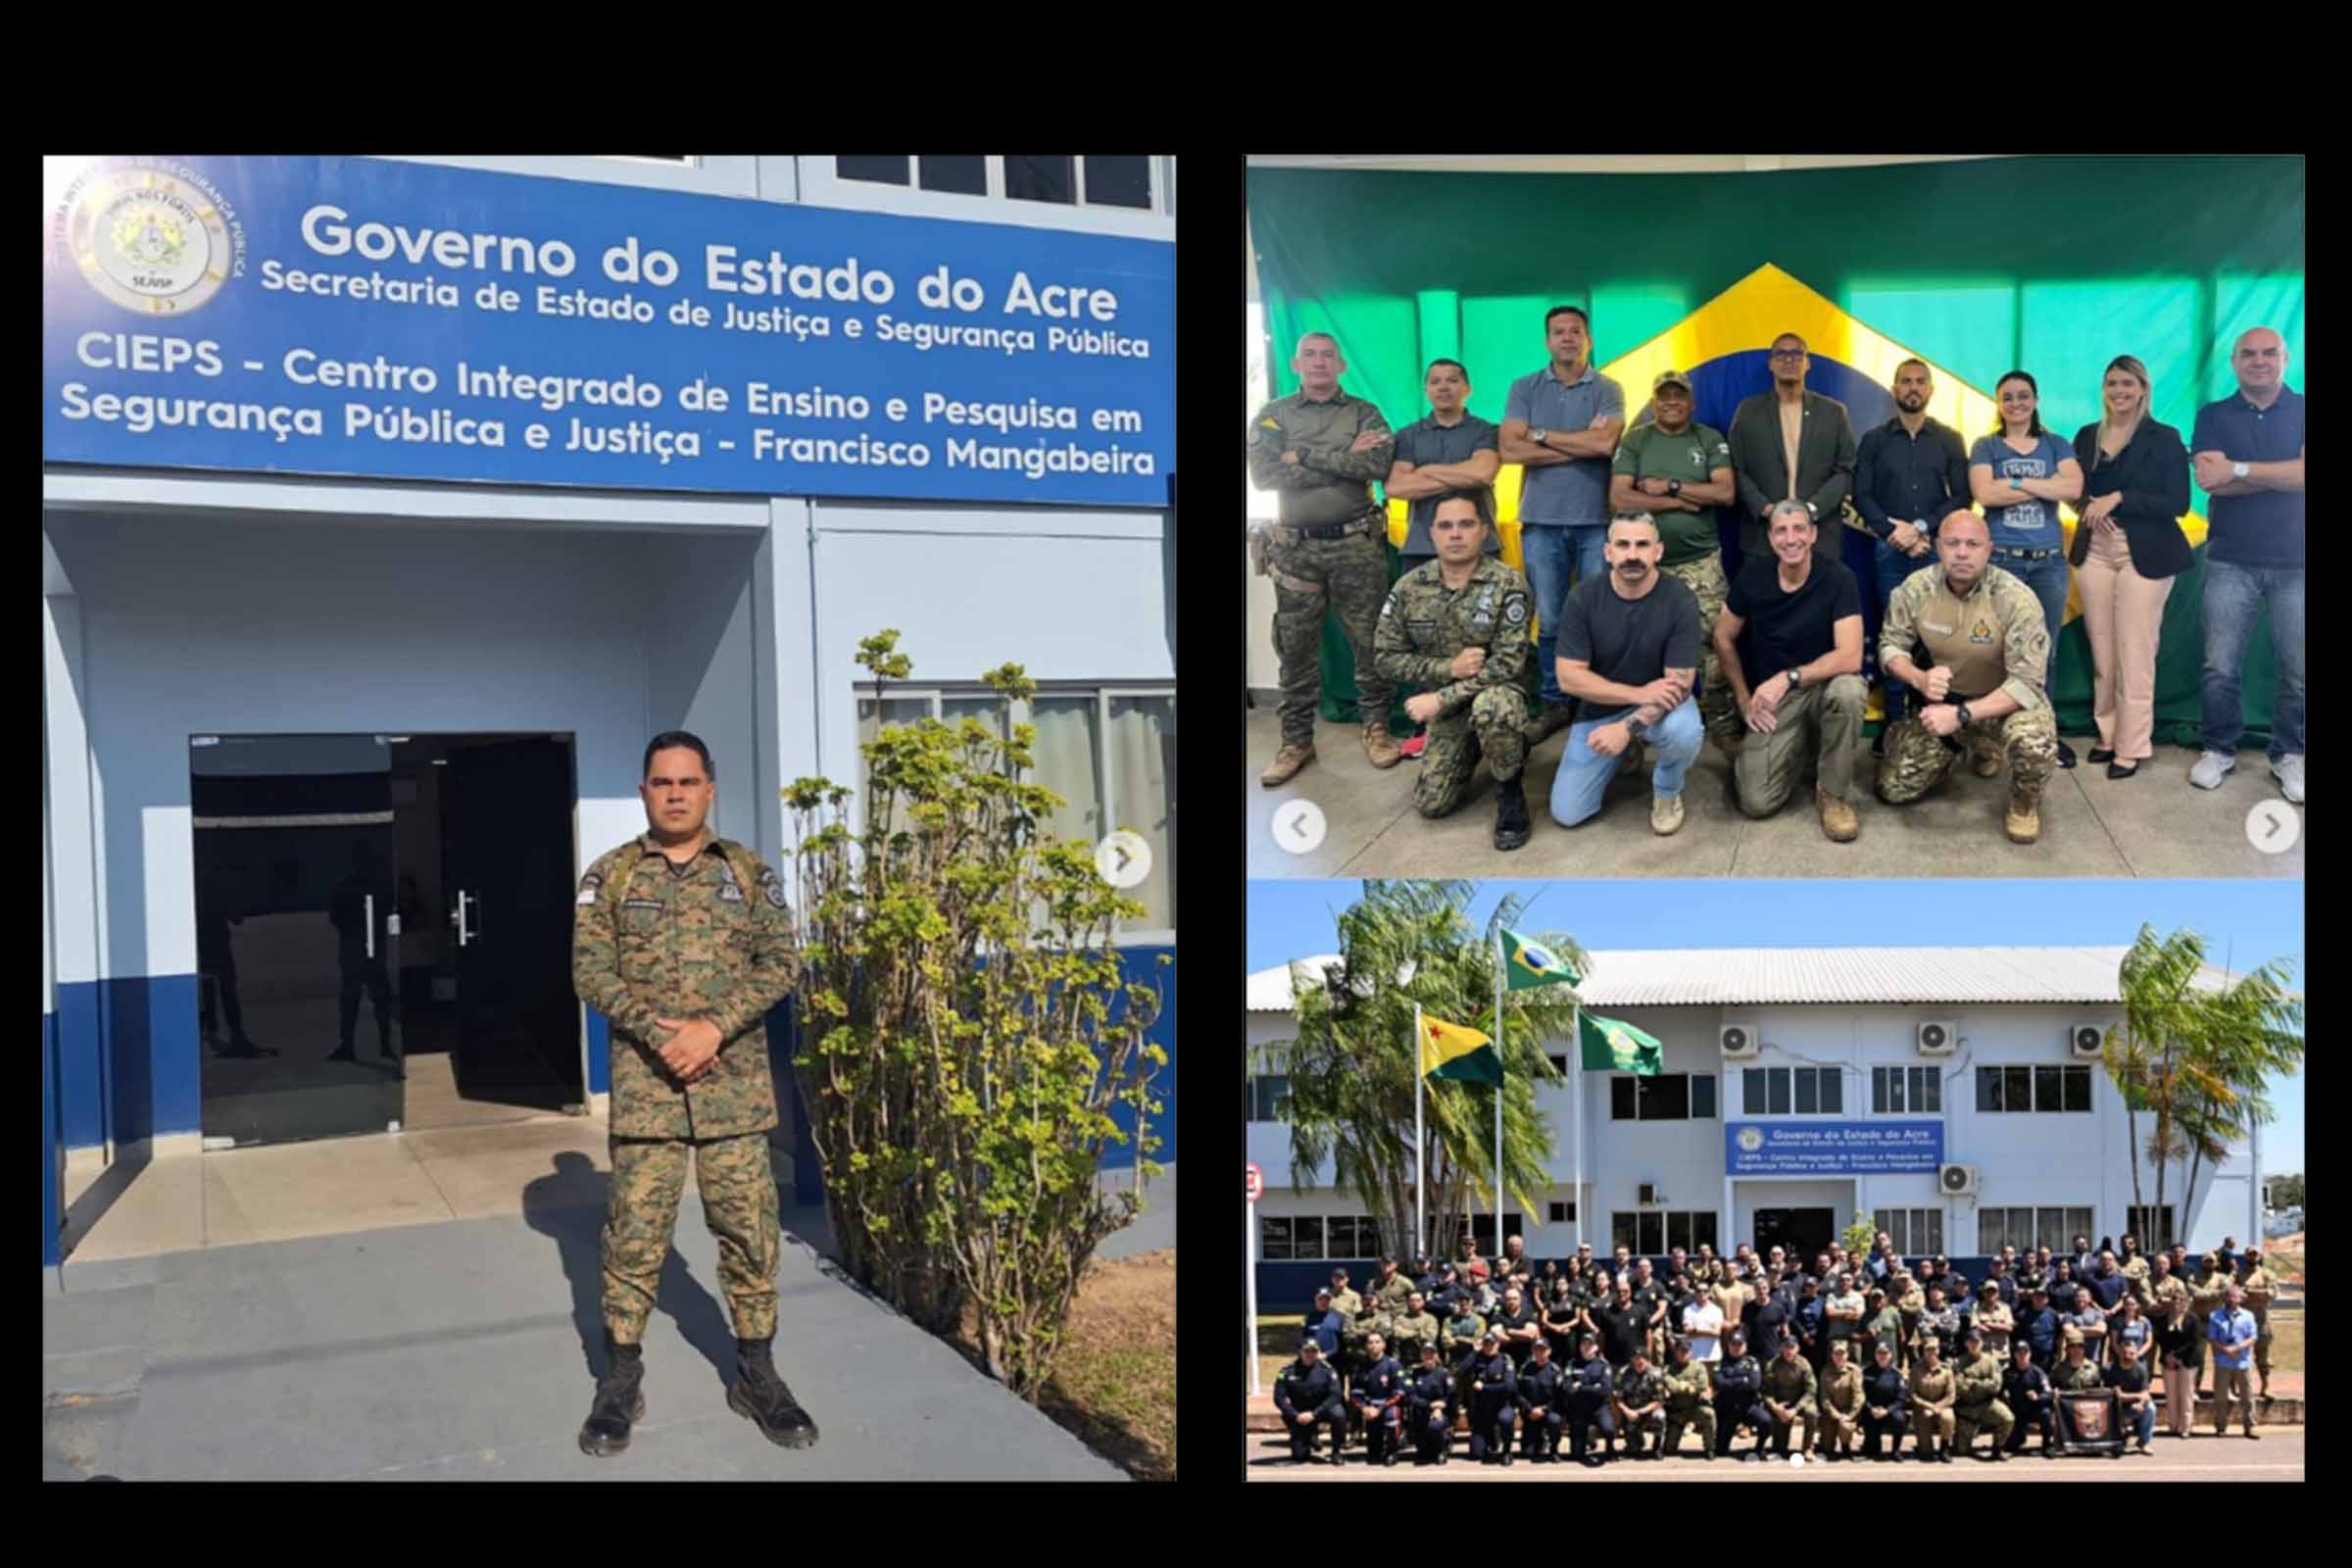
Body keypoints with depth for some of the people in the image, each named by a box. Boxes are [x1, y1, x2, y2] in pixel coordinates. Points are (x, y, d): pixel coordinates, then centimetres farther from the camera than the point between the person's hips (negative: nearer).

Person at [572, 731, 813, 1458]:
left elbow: (782, 963, -1)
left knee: (749, 1230, 5)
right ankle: (620, 1380, 18)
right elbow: (591, 971, -3)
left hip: (736, 1086, 1)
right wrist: (658, 1032, -17)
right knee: (634, 1234, 4)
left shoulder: (750, 873, 6)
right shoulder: (609, 875, 4)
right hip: (645, 1085, -1)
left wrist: (715, 1026, -15)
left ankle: (756, 1374, 19)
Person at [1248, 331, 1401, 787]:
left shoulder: (1363, 412, 6)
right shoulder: (1272, 416, 7)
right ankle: (1296, 741, 13)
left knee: (1369, 640, 3)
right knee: (1296, 648, 5)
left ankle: (1376, 727, 17)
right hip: (1295, 547, 1)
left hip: (1357, 543, -1)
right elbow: (1263, 475, -10)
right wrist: (1344, 460, -11)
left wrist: (1304, 455, -13)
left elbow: (1378, 463, -13)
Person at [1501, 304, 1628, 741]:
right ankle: (1554, 702, 14)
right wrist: (1582, 444, -8)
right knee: (1549, 620, 4)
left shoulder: (1608, 390, 5)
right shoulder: (1525, 389, 7)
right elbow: (1510, 450, -7)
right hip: (1542, 520, 1)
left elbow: (1605, 444, -13)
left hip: (1596, 520, -1)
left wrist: (1540, 434, -7)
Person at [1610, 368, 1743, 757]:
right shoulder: (1635, 441, 4)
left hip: (1701, 561, 0)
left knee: (1714, 641, -8)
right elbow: (1619, 499, -9)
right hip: (1646, 562, 0)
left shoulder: (1710, 441, 6)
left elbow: (1725, 493, -8)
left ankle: (1723, 723, -2)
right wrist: (1681, 503, -10)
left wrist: (1669, 486, -11)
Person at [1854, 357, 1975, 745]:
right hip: (1890, 551, 0)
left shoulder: (1950, 440, 10)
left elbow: (1961, 497, 4)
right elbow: (1862, 497, 3)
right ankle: (1892, 722, 0)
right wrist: (1896, 532, -9)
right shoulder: (1873, 440, 10)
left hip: (1937, 550, 0)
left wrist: (1920, 527, -9)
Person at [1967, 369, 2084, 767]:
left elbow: (2074, 489, -5)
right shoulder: (1986, 447, 8)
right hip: (2001, 559, -2)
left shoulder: (2056, 446, 13)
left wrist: (2017, 482, -10)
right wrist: (2048, 486, -7)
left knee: (2045, 650, 3)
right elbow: (1984, 494, -11)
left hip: (2050, 560, 2)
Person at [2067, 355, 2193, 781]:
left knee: (2134, 656, -3)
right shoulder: (2087, 436, 11)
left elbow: (2177, 503, -9)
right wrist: (2092, 509, -5)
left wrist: (2119, 499, -17)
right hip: (2095, 552, 4)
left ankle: (2132, 747, 3)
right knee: (2102, 654, 6)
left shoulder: (2164, 438, -2)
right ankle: (2108, 734, 18)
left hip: (2144, 555, -4)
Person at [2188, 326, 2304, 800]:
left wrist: (2240, 468, -13)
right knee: (2220, 667, 1)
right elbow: (2208, 479, -10)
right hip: (2230, 562, 0)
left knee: (2297, 671, 2)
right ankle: (2219, 750, 16)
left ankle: (2287, 755, 16)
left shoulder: (2301, 411, 4)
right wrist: (2282, 474, -11)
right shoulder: (2213, 416, 7)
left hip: (2295, 563, 0)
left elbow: (2302, 473, -13)